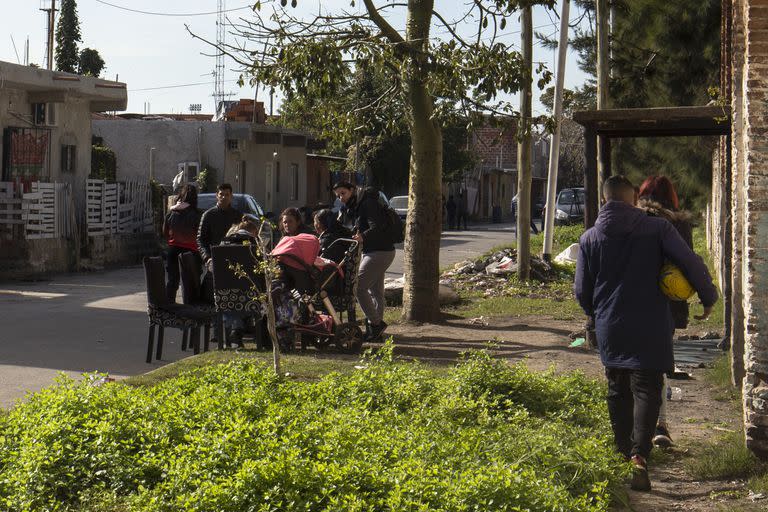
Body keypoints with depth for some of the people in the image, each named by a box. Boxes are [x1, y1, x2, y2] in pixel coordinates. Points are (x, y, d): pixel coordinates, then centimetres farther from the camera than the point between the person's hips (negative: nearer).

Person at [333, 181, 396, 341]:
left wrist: (363, 236, -42)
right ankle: (375, 329, 17)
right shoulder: (352, 208, 17)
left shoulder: (368, 203, -14)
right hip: (370, 252, 11)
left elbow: (377, 227, -27)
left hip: (380, 252, -11)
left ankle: (376, 323, -10)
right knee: (375, 291, 12)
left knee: (358, 286, -15)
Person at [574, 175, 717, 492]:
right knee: (646, 390, -1)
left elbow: (582, 290, 6)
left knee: (618, 391, 17)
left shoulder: (589, 238, 3)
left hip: (610, 330, 3)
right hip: (650, 329, -2)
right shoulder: (657, 228, -4)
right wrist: (709, 298, 5)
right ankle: (639, 455, -18)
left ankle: (623, 454, 22)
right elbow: (691, 264, -10)